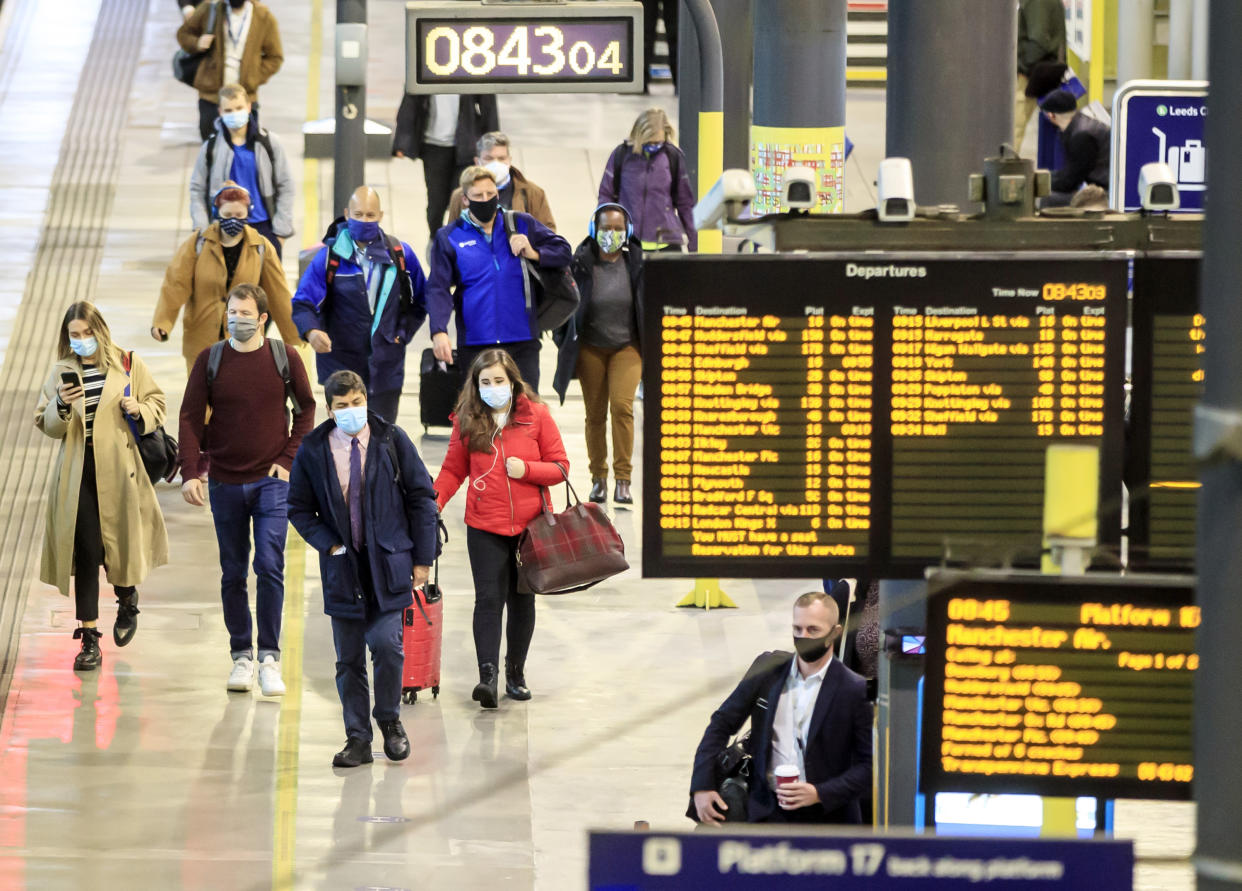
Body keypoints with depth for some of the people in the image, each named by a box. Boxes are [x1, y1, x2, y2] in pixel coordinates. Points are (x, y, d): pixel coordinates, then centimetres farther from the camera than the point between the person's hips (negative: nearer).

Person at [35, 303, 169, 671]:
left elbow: (157, 405, 10)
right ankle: (89, 638, -1)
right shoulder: (61, 373, 6)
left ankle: (127, 598, 42)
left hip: (118, 473, 0)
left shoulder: (128, 365, 3)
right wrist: (61, 406, -14)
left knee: (120, 545, 7)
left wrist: (139, 409, -12)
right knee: (86, 552, -4)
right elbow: (45, 426, 6)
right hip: (78, 475, 0)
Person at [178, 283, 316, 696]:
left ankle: (269, 658, -5)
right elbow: (190, 417, 0)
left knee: (270, 566, -11)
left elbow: (305, 409, 9)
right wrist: (189, 473, -10)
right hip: (224, 482, 2)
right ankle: (241, 657, 15)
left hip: (271, 481, -2)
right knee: (233, 573, 6)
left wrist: (288, 458, -1)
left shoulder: (284, 358, -1)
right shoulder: (210, 360, 0)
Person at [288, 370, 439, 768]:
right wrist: (328, 544, -6)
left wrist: (422, 557, 0)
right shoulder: (313, 450, 1)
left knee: (386, 644, -12)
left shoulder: (392, 440, -1)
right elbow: (299, 508, 9)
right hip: (342, 566, 1)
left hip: (388, 561, -1)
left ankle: (390, 721, 10)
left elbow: (422, 497, 3)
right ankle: (357, 738, 11)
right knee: (349, 657, 3)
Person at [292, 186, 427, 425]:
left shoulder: (400, 255, 5)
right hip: (342, 362, -2)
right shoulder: (330, 257, -2)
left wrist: (404, 333, 5)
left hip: (386, 367, 2)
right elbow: (303, 303, -6)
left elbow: (419, 301, 18)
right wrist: (311, 331, -26)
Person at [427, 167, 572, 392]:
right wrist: (439, 331, -17)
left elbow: (563, 251, 14)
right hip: (475, 345, -1)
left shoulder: (521, 224, 8)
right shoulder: (449, 237, 4)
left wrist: (534, 254, -6)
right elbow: (438, 289, -2)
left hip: (522, 342, 1)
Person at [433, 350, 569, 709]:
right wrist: (432, 502, -8)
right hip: (485, 528, -1)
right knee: (489, 598, -11)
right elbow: (453, 470, 8)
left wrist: (527, 470, -16)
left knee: (521, 600, 10)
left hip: (530, 525, 1)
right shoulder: (467, 422, 2)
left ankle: (516, 673, 22)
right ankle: (487, 676, -20)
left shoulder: (536, 416, 0)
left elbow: (560, 466, 2)